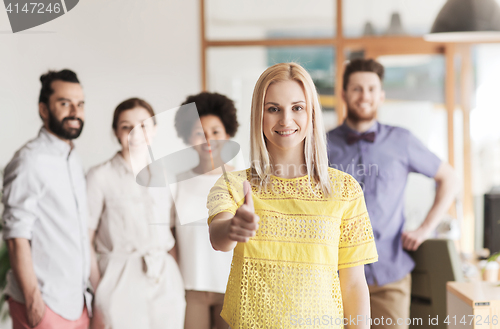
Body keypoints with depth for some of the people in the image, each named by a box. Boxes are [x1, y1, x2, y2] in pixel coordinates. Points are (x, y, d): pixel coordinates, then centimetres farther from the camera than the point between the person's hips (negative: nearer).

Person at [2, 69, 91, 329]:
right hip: (44, 306, -7)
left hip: (77, 303, 7)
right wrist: (33, 300, -18)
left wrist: (87, 291, 12)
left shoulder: (74, 161, 14)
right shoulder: (30, 160, -12)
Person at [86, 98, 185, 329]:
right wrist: (98, 292, -9)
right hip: (120, 282, -4)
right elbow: (85, 240, -3)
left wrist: (177, 280, 7)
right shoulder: (101, 176, -1)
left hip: (166, 283, 4)